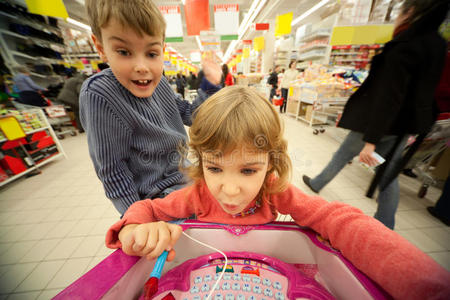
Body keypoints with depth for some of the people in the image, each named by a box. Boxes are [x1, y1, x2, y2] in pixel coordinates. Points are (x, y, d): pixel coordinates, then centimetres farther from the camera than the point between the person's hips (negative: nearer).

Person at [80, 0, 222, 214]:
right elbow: (111, 170, -17)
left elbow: (190, 115, 5)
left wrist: (210, 86, -7)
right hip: (158, 195, -6)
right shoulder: (100, 96, -23)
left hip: (185, 176, 6)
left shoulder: (158, 83, -6)